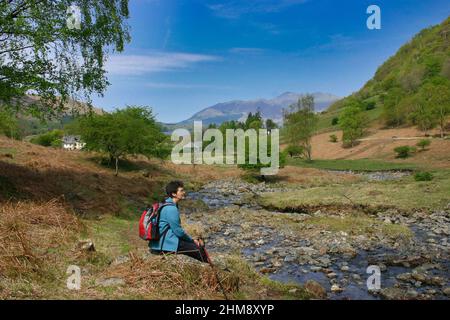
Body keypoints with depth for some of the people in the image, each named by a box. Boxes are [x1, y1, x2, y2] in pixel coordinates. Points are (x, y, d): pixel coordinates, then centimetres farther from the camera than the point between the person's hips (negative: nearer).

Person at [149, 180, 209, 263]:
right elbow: (178, 231, -18)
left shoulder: (167, 204, 11)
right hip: (166, 243, -10)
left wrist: (192, 240, 12)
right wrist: (192, 240, -3)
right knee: (198, 248, -10)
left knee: (199, 243, 12)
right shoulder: (171, 209, -20)